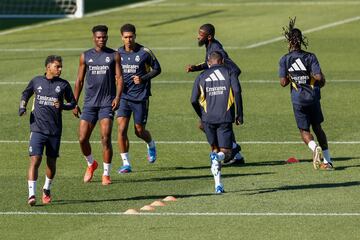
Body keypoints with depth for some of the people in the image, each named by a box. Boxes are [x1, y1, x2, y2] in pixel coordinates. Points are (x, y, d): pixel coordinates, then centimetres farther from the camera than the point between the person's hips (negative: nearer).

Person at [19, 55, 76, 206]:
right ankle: (31, 194, -17)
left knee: (51, 162, 10)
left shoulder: (64, 85, 2)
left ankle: (47, 190, 34)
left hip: (55, 130, 1)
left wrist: (62, 106, -10)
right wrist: (22, 107, 5)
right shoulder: (36, 81, 4)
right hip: (37, 129, -1)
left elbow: (72, 103, 11)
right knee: (35, 160, -14)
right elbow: (26, 94, 22)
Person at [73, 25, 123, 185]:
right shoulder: (85, 56, 9)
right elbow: (79, 81, 12)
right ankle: (91, 164, 25)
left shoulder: (114, 55, 4)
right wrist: (74, 103, 8)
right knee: (82, 138, -2)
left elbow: (119, 77, 1)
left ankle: (106, 174, -1)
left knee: (106, 138, -10)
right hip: (89, 104, 2)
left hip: (107, 103, -2)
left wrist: (118, 96, -15)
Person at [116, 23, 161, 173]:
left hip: (141, 97, -2)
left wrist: (143, 78, -14)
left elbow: (157, 69, 2)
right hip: (124, 96, 2)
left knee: (139, 131, 5)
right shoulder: (118, 53, 4)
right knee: (121, 128, -12)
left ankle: (151, 146, 41)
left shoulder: (145, 52, -6)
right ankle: (126, 163, -6)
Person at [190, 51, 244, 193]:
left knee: (215, 149, 18)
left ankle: (218, 184, 8)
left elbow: (194, 100, 6)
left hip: (208, 118, 2)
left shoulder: (202, 76, 12)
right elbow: (237, 92, -9)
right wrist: (239, 115, -5)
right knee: (225, 152, 3)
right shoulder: (229, 73, 7)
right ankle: (218, 158, -35)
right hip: (225, 118, -2)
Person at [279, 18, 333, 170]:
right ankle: (327, 160, 13)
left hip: (298, 99, -1)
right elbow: (319, 77, -15)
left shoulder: (285, 60, -6)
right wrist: (321, 83, 8)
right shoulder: (310, 57, -7)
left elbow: (283, 82, -8)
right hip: (313, 96, 1)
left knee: (304, 131, 9)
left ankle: (314, 147, -23)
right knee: (317, 128, 16)